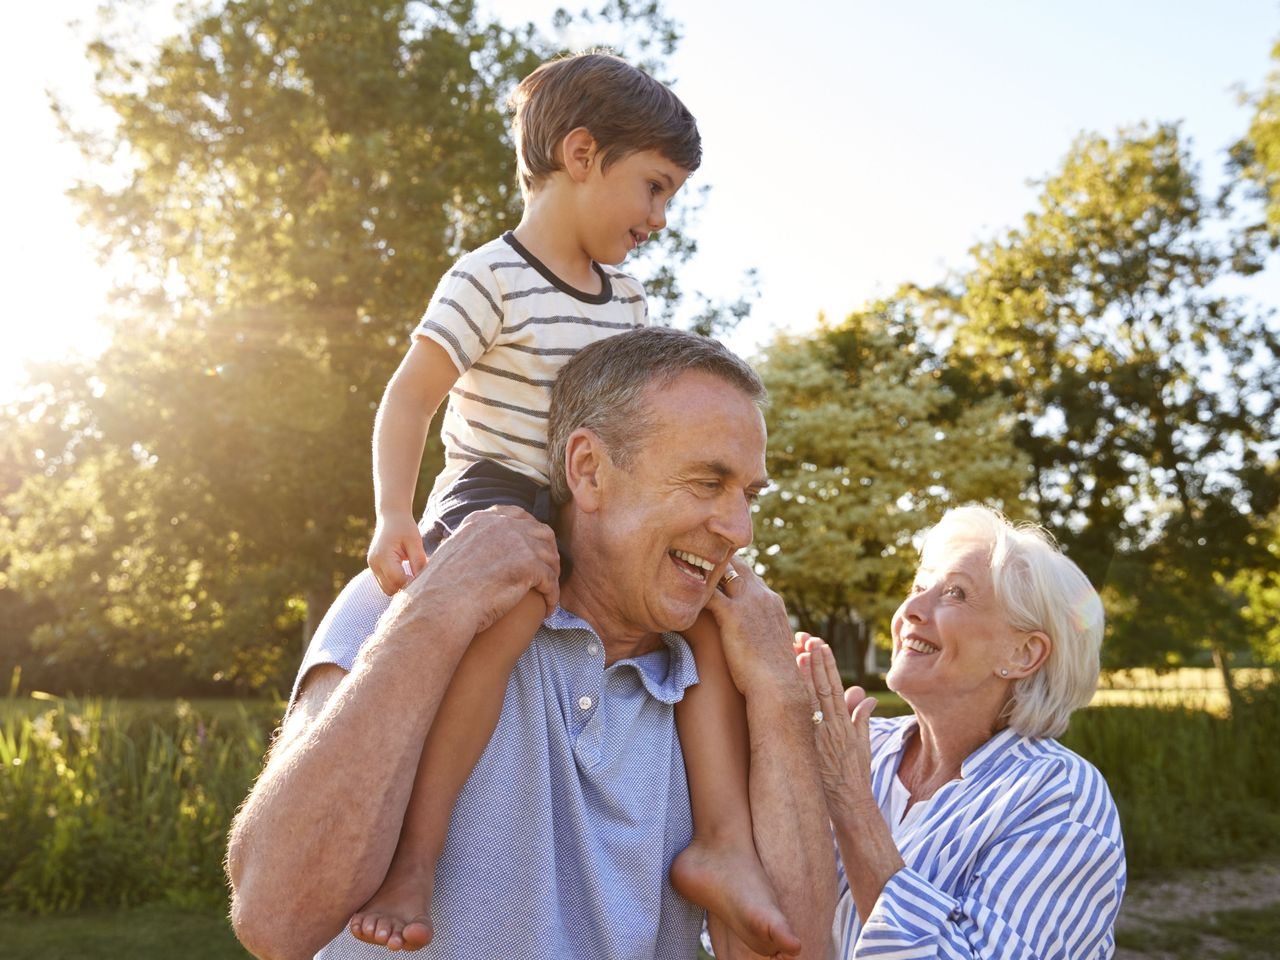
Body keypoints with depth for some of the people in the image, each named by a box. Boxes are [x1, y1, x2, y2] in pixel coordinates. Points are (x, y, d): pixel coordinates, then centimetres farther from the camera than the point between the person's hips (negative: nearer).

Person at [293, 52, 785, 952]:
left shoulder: (629, 302, 13)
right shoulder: (491, 279, -10)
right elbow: (409, 398, -14)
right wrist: (394, 517, -25)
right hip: (492, 498, -7)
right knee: (512, 599, -38)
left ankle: (722, 837, -7)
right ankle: (417, 850, -30)